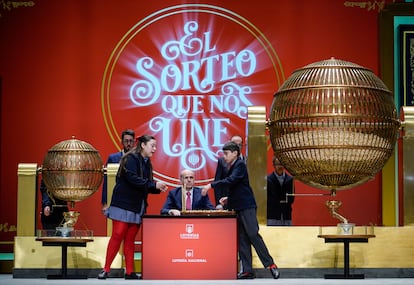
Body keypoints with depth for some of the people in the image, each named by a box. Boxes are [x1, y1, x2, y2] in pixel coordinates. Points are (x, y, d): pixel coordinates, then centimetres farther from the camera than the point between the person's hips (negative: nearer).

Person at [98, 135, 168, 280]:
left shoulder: (147, 164, 15)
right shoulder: (131, 159, -9)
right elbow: (132, 179, -22)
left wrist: (158, 189, 0)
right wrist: (153, 185, -21)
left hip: (137, 207, 7)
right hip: (123, 204, -7)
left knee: (130, 239, 6)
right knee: (117, 235, -8)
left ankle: (129, 272, 5)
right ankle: (106, 270, -3)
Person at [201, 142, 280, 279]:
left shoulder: (240, 165, -8)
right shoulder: (232, 167, 18)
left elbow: (231, 181, -22)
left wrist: (211, 185, -22)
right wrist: (229, 198, 12)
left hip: (247, 206, -9)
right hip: (238, 208, 9)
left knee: (253, 234, -13)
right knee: (242, 239, 4)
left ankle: (270, 264, -7)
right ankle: (247, 270, 2)